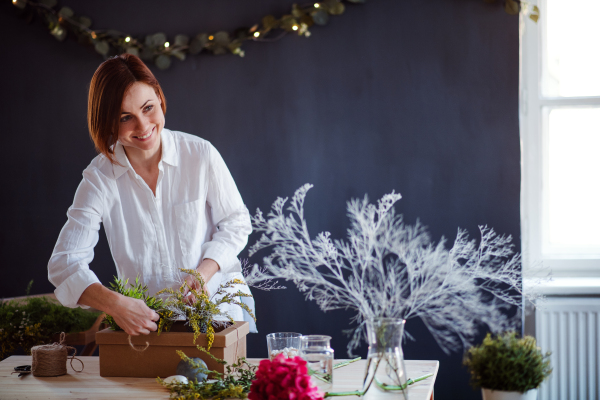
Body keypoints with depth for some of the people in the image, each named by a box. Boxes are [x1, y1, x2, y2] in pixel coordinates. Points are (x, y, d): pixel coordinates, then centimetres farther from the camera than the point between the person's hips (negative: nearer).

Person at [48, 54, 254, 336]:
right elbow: (65, 262, -12)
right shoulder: (99, 179, -7)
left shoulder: (200, 155, -7)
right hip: (146, 318, 1)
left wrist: (204, 273, -13)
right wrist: (114, 303, -31)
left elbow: (236, 222, 6)